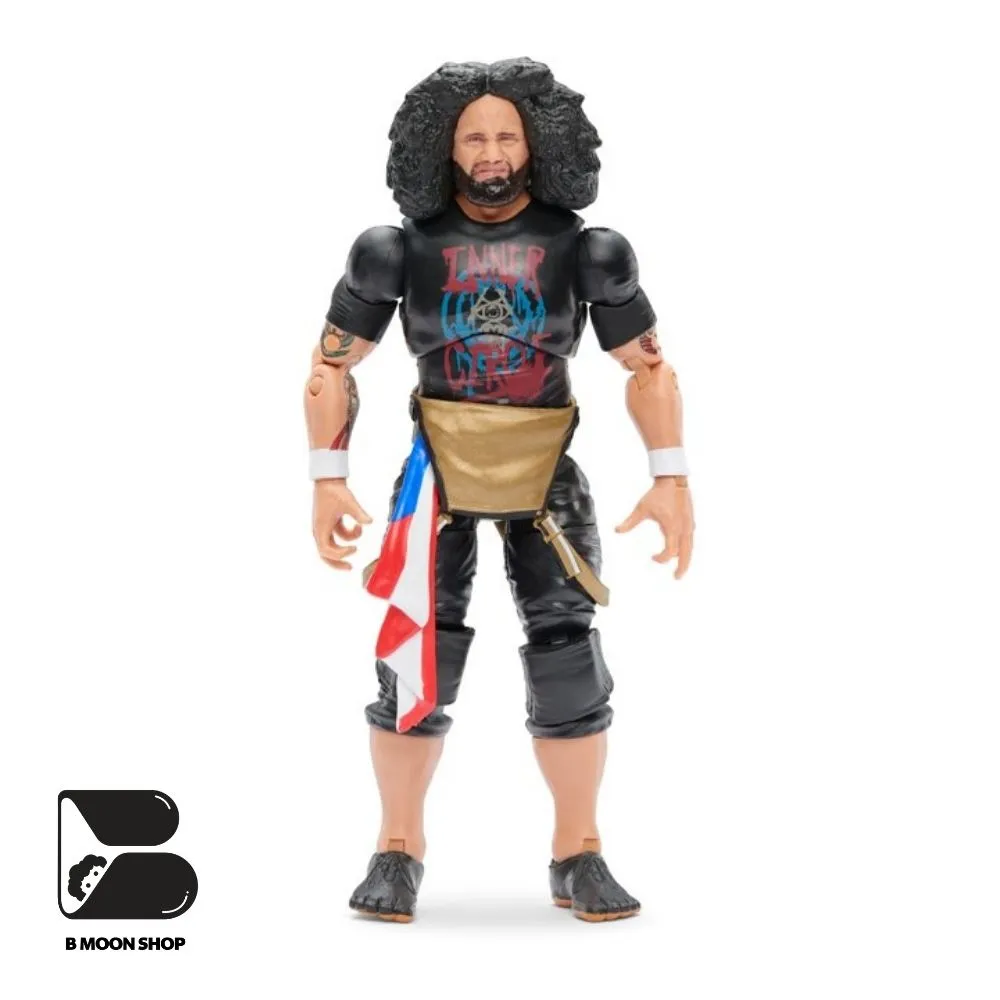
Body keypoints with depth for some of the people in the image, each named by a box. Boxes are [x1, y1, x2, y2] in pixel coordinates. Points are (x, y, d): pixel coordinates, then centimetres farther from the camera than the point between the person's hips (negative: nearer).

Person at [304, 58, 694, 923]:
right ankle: (399, 851, 8)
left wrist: (671, 478, -8)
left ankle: (578, 856, 9)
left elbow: (649, 367, 1)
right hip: (439, 465, 0)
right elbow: (332, 366, 1)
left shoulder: (581, 248, -6)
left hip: (545, 470, 1)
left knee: (569, 658, -4)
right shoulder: (402, 247, -6)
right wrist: (329, 482, -7)